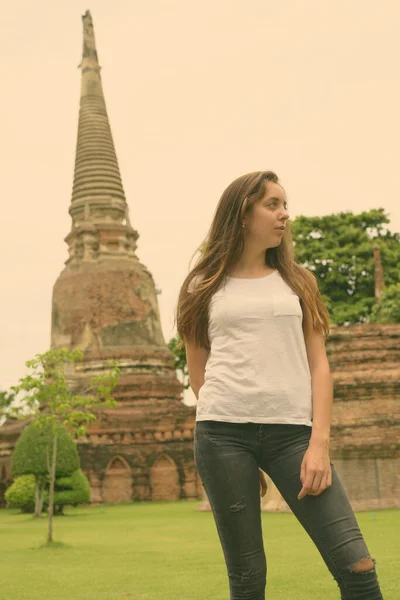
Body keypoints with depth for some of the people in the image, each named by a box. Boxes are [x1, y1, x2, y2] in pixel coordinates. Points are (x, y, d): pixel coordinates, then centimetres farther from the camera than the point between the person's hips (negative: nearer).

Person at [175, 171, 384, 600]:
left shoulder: (298, 282, 16)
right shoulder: (204, 288, 12)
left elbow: (318, 365, 8)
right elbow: (199, 376, 15)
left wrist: (319, 443, -5)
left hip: (293, 431, 1)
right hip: (223, 434, -1)